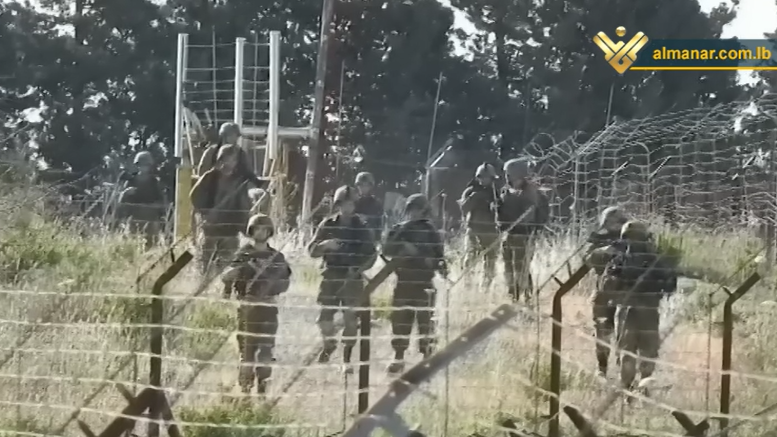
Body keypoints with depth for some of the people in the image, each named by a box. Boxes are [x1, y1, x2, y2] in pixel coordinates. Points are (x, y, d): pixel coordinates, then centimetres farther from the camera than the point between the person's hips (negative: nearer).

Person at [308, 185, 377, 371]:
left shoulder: (361, 227, 2)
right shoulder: (328, 225, 3)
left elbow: (372, 254, 7)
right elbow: (311, 250, 3)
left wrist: (360, 268, -11)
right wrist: (325, 245, -18)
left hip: (352, 279, -1)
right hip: (331, 277, 1)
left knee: (351, 319, -3)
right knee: (324, 317, -2)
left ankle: (347, 359, 10)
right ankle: (329, 344, 29)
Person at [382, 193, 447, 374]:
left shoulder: (429, 230, 4)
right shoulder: (399, 229, 10)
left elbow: (438, 252, 3)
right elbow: (387, 249, -2)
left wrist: (441, 265, -17)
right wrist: (402, 247, -20)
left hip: (424, 282, -3)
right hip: (403, 281, 3)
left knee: (425, 319, -7)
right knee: (400, 320, 6)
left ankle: (427, 357, -2)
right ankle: (398, 359, 16)